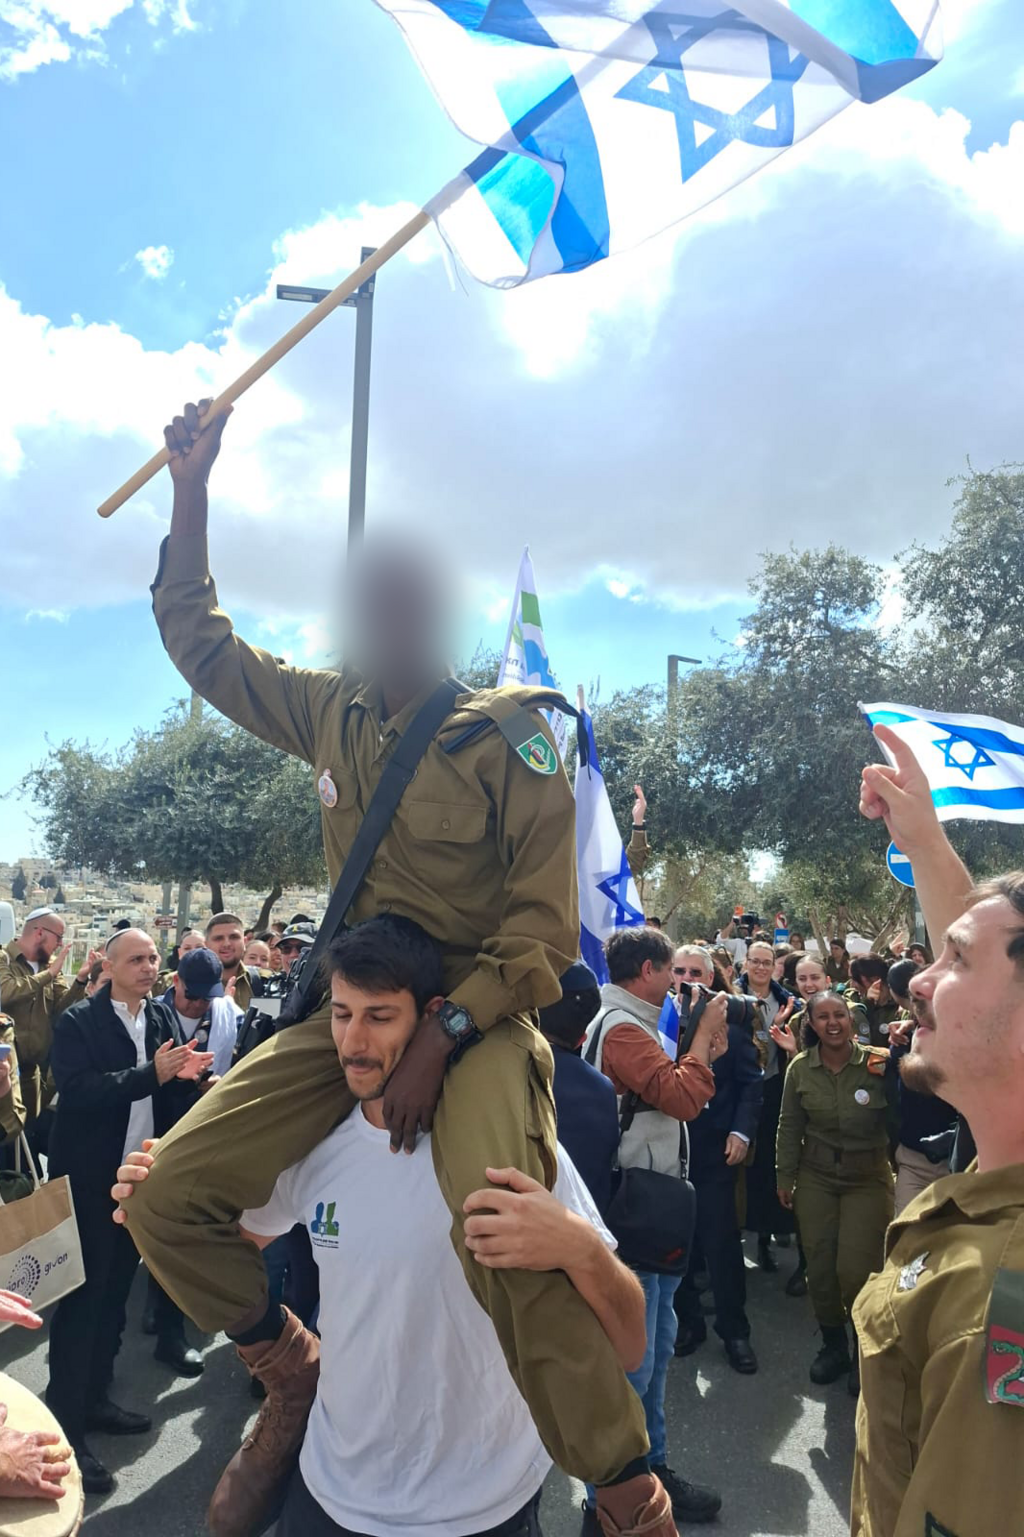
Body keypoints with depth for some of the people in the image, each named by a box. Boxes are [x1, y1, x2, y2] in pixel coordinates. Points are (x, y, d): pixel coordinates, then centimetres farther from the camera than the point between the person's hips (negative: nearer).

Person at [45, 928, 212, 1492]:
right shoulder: (78, 1022, -12)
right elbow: (76, 1091, -25)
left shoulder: (163, 1017, 5)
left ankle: (94, 1399, 33)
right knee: (80, 1301, 1)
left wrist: (184, 1075, -14)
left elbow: (175, 1097, 8)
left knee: (114, 1294, 17)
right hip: (89, 1181, -6)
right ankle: (64, 1428, 12)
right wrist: (151, 1074, -32)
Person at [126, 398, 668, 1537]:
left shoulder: (511, 742, -7)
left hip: (479, 1012, -5)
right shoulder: (333, 716, 8)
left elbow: (544, 934, -8)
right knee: (169, 1200, -5)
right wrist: (191, 489, 13)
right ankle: (298, 1384, 21)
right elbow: (198, 641, 19)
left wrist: (441, 1040, -19)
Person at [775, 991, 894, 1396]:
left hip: (868, 1177, -2)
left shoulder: (878, 1062, -13)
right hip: (815, 1177, 3)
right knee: (819, 1267, 9)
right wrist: (784, 1177, 8)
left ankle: (865, 1351, 22)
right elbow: (790, 1126, 4)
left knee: (855, 1270, -5)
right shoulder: (800, 1067, -5)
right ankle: (833, 1345, 33)